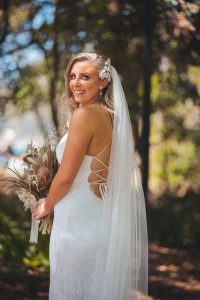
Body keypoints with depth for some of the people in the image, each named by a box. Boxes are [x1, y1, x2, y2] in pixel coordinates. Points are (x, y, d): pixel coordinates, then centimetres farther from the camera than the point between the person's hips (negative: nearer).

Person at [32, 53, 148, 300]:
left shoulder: (84, 114, -17)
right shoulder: (110, 115, 7)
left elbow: (65, 177, -18)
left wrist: (46, 206, 0)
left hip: (78, 222, -8)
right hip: (101, 216, 8)